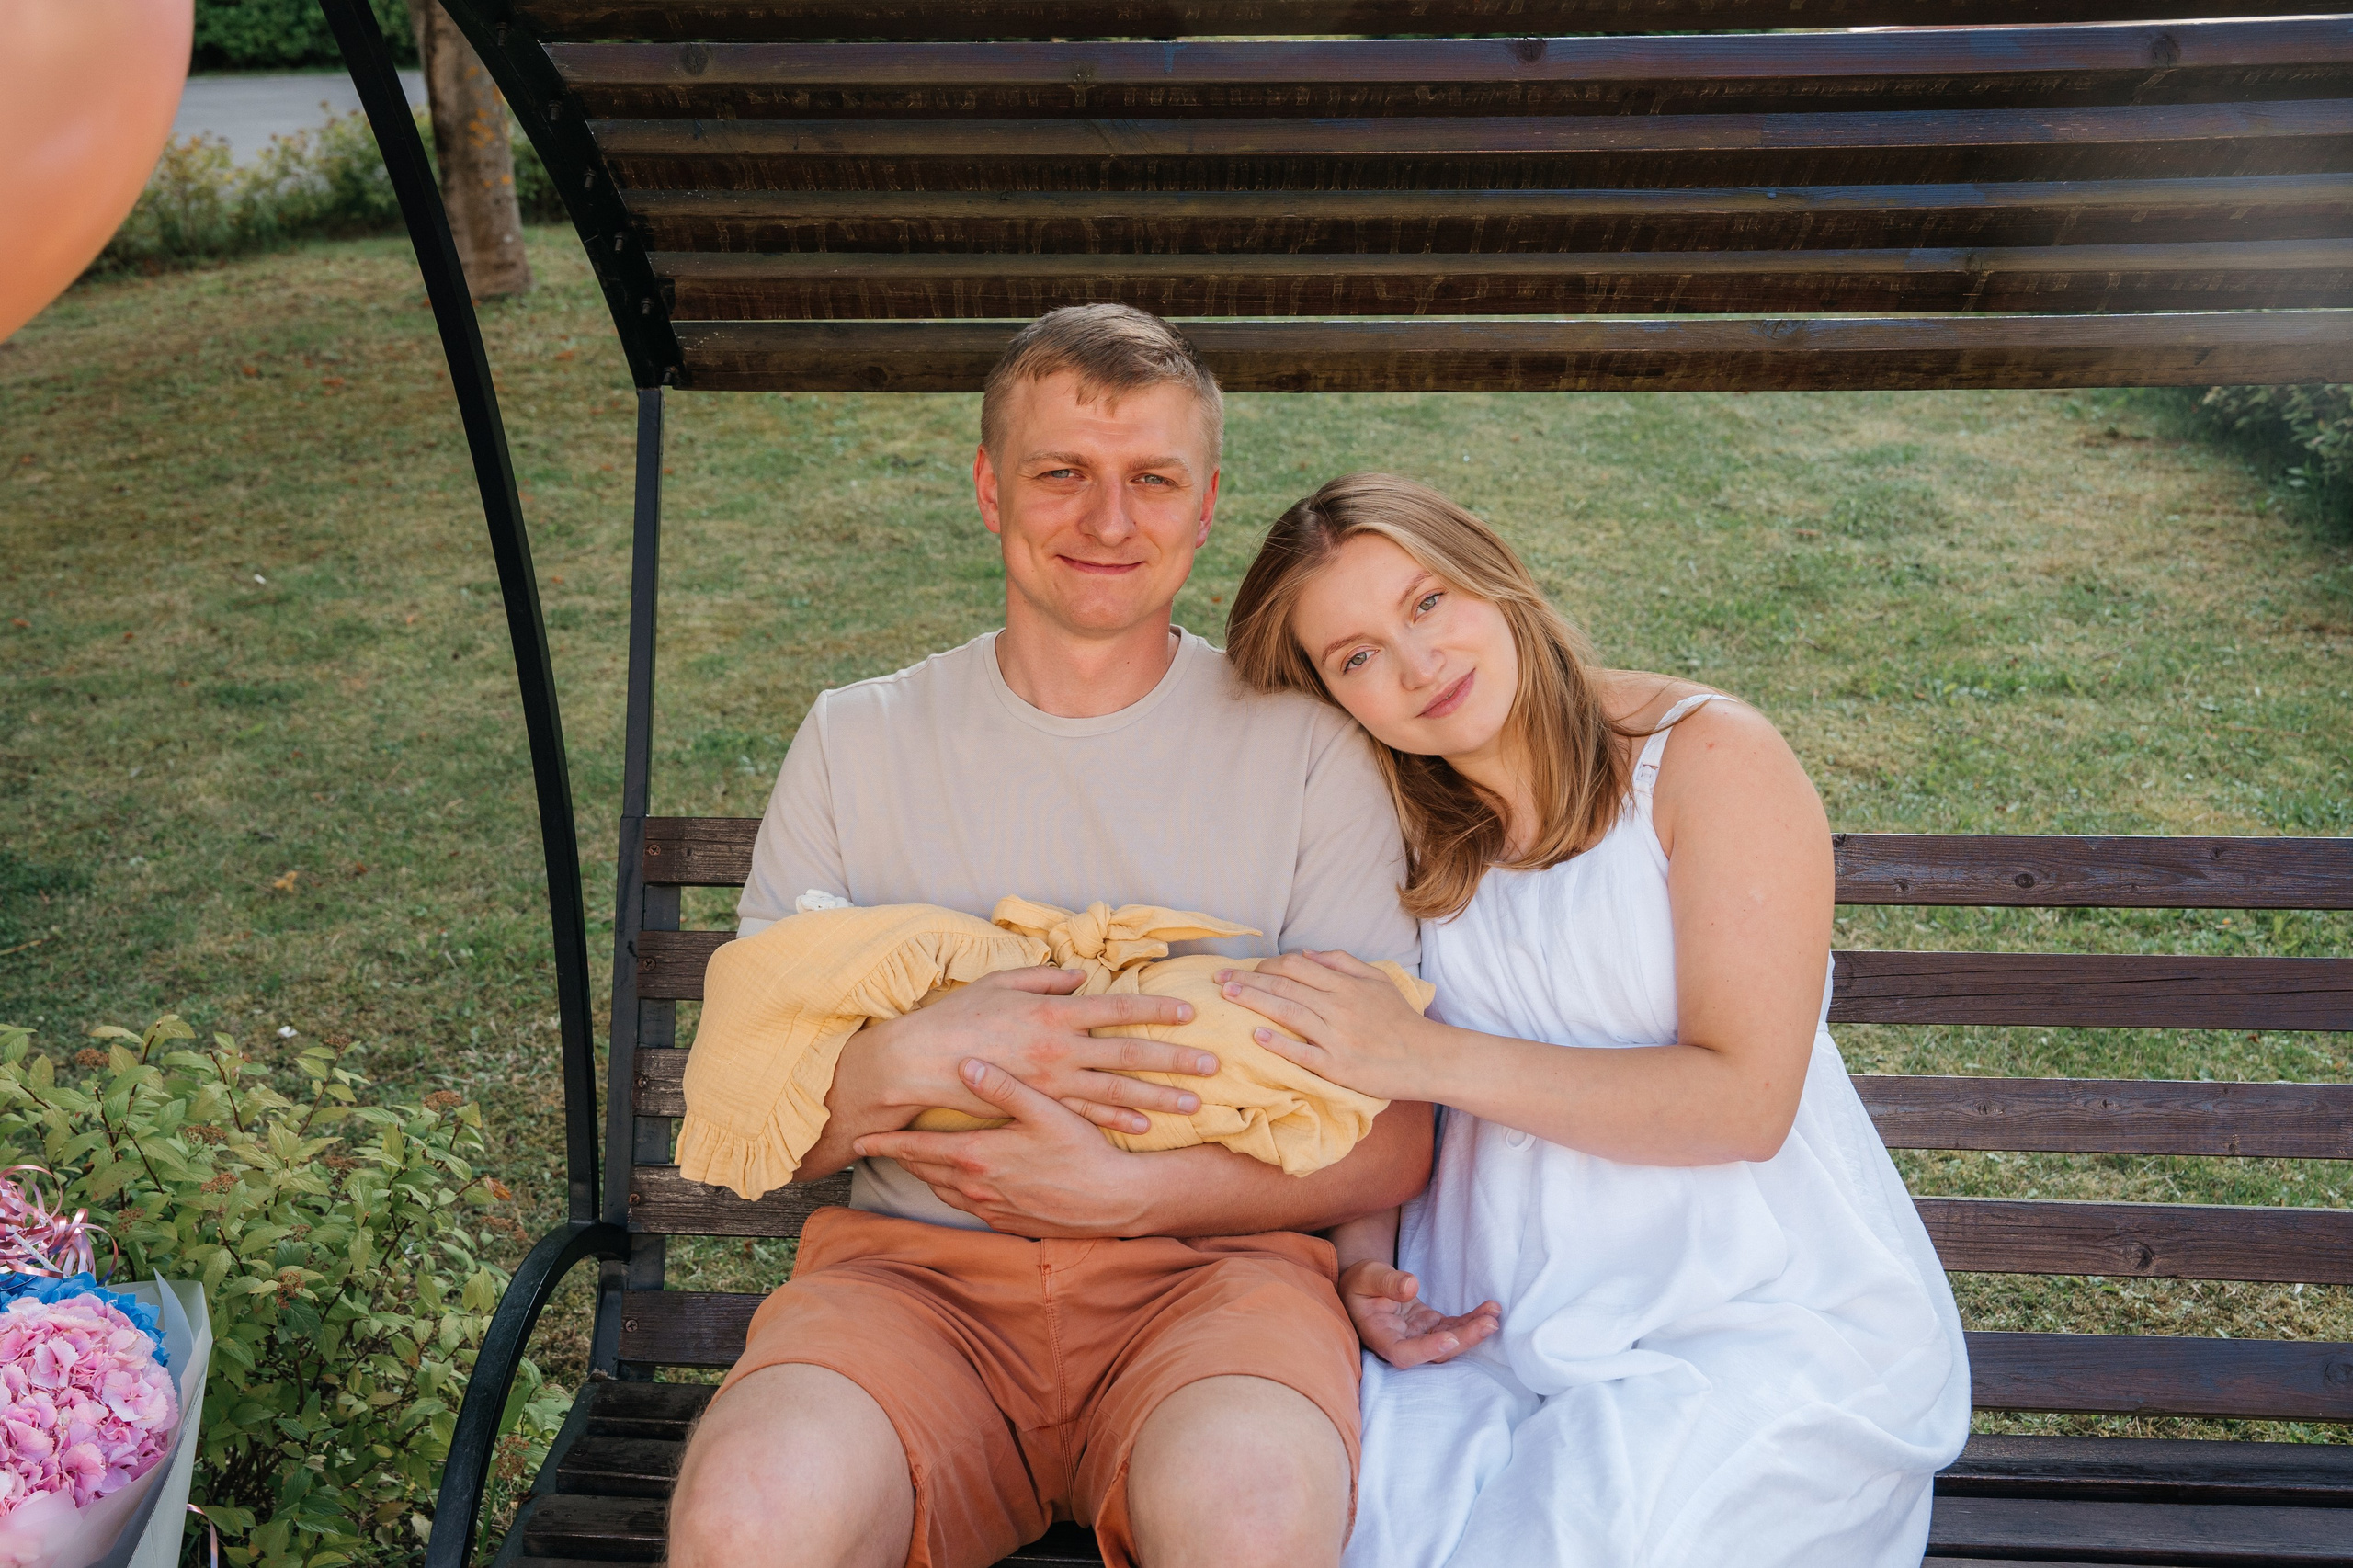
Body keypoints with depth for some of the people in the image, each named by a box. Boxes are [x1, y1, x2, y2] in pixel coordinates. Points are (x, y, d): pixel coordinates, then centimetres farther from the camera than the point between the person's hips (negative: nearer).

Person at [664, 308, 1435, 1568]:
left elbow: (1391, 1150, 1)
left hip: (1211, 1263, -1)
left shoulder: (1307, 747, 3)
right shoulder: (855, 743, 9)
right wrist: (910, 1061, -15)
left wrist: (1114, 1190, -13)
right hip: (911, 1267, 1)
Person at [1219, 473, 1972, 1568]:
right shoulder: (1400, 830, 8)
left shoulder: (1705, 758, -7)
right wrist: (1365, 1263, -7)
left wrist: (1433, 1056, -19)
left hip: (1764, 1322, -3)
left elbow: (1745, 1098, -14)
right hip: (1494, 1326, 3)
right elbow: (1374, 1091, 13)